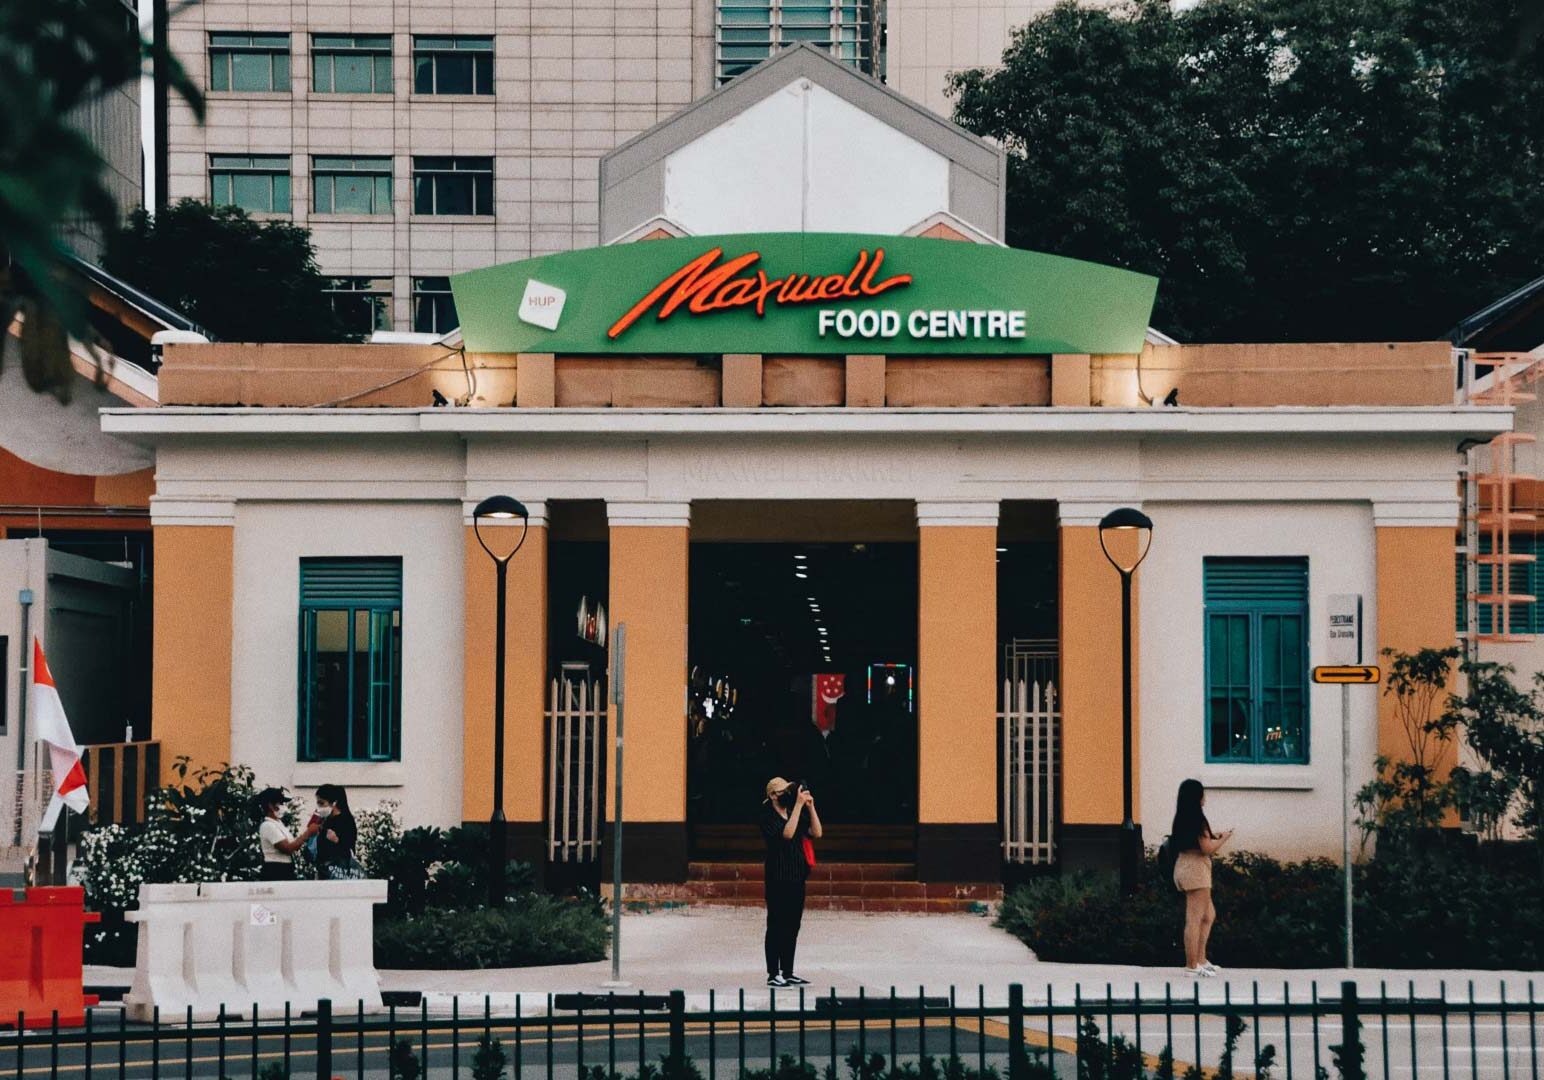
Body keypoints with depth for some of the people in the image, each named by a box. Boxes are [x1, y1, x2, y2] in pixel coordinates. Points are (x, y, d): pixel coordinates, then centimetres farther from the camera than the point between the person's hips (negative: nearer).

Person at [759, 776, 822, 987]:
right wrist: (798, 805, -23)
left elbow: (816, 833, 6)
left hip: (797, 877, 7)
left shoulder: (795, 814, 13)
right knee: (776, 925, -3)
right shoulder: (768, 818, -8)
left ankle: (788, 973, 15)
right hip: (778, 879, -7)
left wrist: (810, 807, -4)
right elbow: (787, 833, -24)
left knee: (792, 926, 9)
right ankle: (773, 974, 0)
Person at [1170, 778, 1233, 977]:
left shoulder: (1181, 819, 12)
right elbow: (1207, 848, -17)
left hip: (1183, 866, 10)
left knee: (1209, 916, 20)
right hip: (1195, 868, -10)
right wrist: (1223, 839, 0)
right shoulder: (1197, 819, -15)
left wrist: (1214, 837, 18)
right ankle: (1192, 966, -3)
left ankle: (1200, 960, 23)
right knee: (1194, 920, -6)